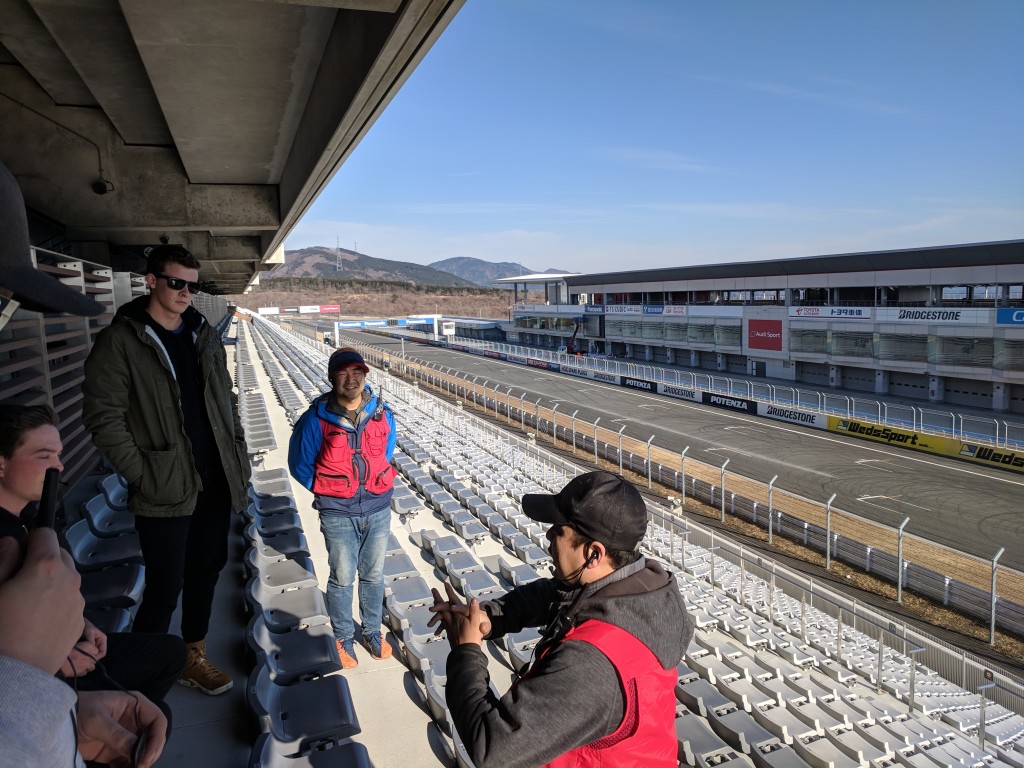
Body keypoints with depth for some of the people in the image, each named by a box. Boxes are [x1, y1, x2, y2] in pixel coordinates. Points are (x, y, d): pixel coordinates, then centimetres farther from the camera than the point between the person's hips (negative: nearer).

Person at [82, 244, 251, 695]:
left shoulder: (203, 335, 9)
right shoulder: (120, 341, -8)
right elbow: (103, 418, -11)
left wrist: (239, 462, 8)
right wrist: (144, 476, -14)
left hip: (215, 485, 6)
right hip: (165, 492, -5)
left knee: (206, 573, 17)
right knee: (165, 589, 2)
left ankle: (194, 656, 36)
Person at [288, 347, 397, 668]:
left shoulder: (382, 413, -6)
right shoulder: (317, 418, -15)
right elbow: (300, 464, -2)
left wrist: (375, 485, 10)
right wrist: (329, 492, 1)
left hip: (378, 510, 3)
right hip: (338, 515, -2)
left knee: (373, 576, 18)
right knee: (342, 579, 13)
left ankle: (372, 631, 38)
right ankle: (343, 637, 34)